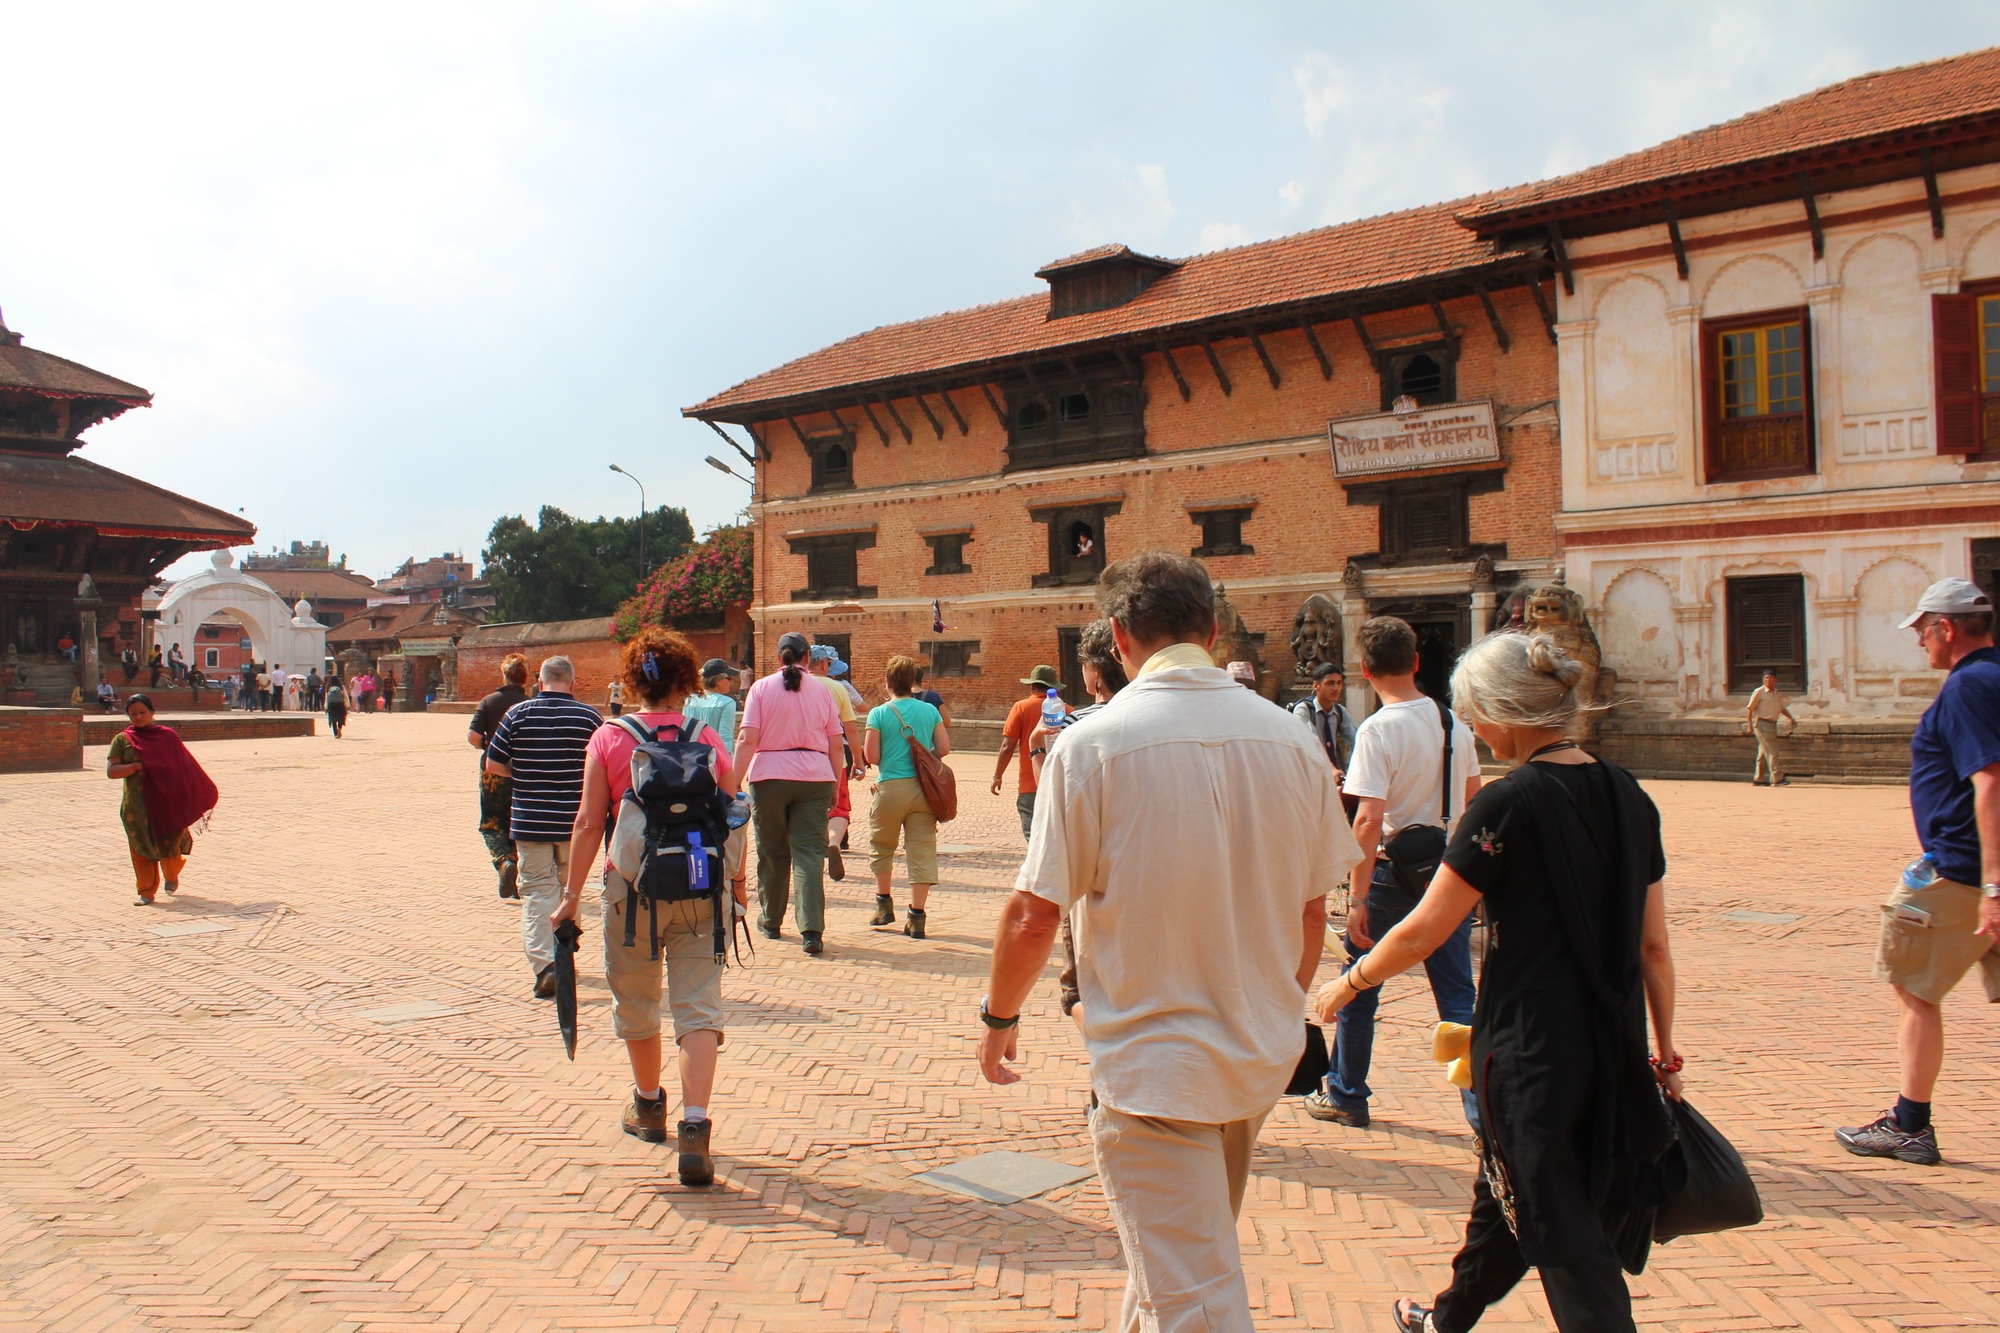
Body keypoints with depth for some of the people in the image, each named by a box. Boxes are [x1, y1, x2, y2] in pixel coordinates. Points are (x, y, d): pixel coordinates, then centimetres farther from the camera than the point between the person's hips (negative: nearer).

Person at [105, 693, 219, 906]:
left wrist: (197, 796, 12)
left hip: (167, 801, 0)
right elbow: (111, 771, -2)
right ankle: (147, 892, 11)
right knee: (142, 848, 0)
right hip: (137, 804, 0)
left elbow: (184, 767, 12)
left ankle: (171, 876, 30)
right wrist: (138, 766, -17)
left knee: (170, 842, -1)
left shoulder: (168, 735, 7)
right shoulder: (122, 740, 6)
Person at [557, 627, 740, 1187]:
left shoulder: (609, 738, -3)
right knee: (699, 1007, 0)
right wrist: (737, 885, 18)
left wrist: (571, 894, 3)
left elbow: (589, 823, -4)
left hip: (633, 887, 0)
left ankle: (649, 1107, 37)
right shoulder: (708, 740, 0)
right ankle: (695, 1129, -12)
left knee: (636, 1004, 19)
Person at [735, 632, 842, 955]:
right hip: (814, 778, 1)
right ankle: (812, 931, -13)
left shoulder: (761, 688, 1)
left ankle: (770, 922, 28)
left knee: (771, 852, 13)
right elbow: (836, 744, 6)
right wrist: (835, 785, 16)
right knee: (809, 853, -2)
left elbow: (747, 739, -7)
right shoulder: (822, 691, 6)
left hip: (769, 777, -1)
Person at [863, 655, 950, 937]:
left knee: (881, 847, 19)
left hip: (891, 787, -2)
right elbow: (943, 748, 3)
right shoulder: (930, 711, 4)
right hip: (923, 787, 2)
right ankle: (917, 916, 0)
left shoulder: (879, 714, -4)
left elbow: (871, 756, -7)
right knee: (922, 851, 2)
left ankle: (884, 905, 24)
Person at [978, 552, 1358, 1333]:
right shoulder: (1290, 739, -3)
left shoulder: (1092, 744, -16)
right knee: (1186, 1251, 28)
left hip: (1150, 1060, -5)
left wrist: (999, 1015, 3)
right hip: (1263, 1057, 6)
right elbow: (1312, 909, 4)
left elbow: (1035, 916, -14)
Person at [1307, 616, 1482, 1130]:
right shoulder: (1454, 722, 3)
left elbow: (1369, 821, -23)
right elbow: (1473, 802, 12)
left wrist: (1358, 899, -20)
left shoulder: (1378, 730, -17)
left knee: (1358, 990, 13)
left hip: (1394, 873, -5)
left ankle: (1345, 1097, 26)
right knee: (1457, 996, 10)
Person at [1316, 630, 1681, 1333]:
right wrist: (1664, 1049, 15)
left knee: (1565, 1232, 6)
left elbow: (1421, 934, -14)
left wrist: (1346, 985, 1)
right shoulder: (1628, 797, 3)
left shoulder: (1508, 804, -18)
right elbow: (1653, 944, 6)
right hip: (1613, 1046, 8)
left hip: (1531, 1048, -8)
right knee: (1504, 1189, 26)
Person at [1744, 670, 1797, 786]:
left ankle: (1758, 779, 16)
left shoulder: (1777, 694, 13)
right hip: (1762, 724, -7)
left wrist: (1791, 719, 7)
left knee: (1764, 752, 10)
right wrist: (1749, 725, -15)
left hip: (1772, 724, 7)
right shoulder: (1759, 692, -7)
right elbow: (1750, 709, -8)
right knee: (1772, 751, -12)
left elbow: (1782, 708, 23)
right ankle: (1777, 778, -13)